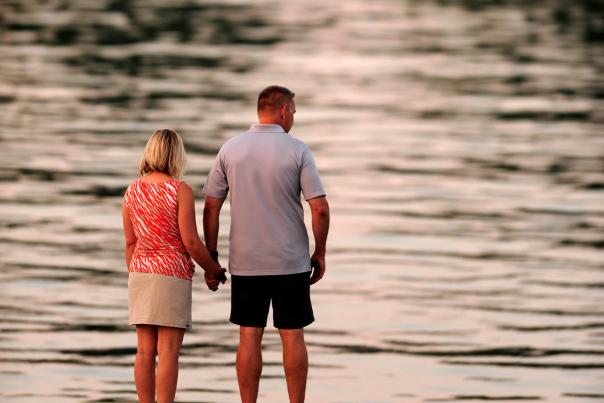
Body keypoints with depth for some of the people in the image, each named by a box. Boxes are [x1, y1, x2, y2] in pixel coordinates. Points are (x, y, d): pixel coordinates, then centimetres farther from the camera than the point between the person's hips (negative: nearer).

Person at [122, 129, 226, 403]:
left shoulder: (132, 191, 4)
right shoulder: (180, 190, -11)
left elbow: (130, 242, 7)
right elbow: (190, 241, -12)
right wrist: (212, 270, 3)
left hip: (141, 273, 5)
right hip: (172, 276, -5)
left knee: (145, 351, 7)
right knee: (168, 352, -4)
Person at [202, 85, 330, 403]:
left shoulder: (231, 149, 0)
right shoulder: (297, 150, -6)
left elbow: (211, 207, 0)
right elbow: (320, 209, -10)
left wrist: (211, 256, 8)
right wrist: (320, 253, 2)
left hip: (245, 263, 2)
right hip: (291, 263, -2)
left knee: (249, 338, 4)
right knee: (292, 337, 5)